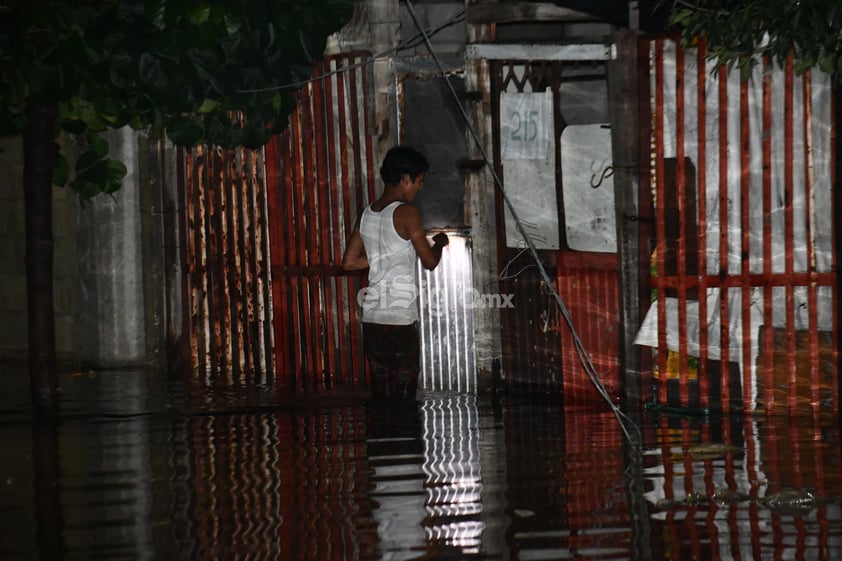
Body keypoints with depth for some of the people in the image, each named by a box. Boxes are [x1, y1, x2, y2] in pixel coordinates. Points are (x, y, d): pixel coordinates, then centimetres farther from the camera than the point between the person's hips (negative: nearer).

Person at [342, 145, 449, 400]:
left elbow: (349, 262, 14)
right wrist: (439, 242, 14)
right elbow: (430, 261, -6)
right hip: (400, 319, -7)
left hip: (372, 318, 7)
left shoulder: (366, 214, 10)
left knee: (380, 394, 10)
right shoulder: (406, 213, -10)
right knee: (402, 397, -1)